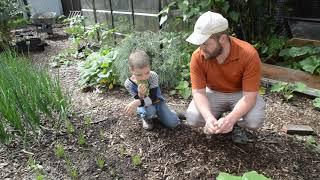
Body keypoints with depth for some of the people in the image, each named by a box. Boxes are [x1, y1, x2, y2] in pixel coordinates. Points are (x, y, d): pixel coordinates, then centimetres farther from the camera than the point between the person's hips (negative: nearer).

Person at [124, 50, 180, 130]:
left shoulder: (153, 76, -27)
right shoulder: (129, 83, -24)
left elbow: (153, 98, -31)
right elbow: (139, 101, -20)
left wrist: (137, 102, -46)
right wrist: (140, 95, -44)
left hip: (157, 101, 1)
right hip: (143, 106, -1)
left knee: (173, 123, -12)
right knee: (148, 111, -37)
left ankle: (157, 112, 18)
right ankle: (146, 118, 2)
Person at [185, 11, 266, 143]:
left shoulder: (249, 54, -29)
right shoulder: (197, 57, -23)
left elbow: (250, 95, -27)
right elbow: (198, 92, -21)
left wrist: (230, 119, -44)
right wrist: (208, 117, -40)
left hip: (241, 94, -1)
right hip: (214, 93, 2)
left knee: (255, 121, -29)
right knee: (192, 118, -23)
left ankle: (236, 124, 6)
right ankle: (215, 123, 10)